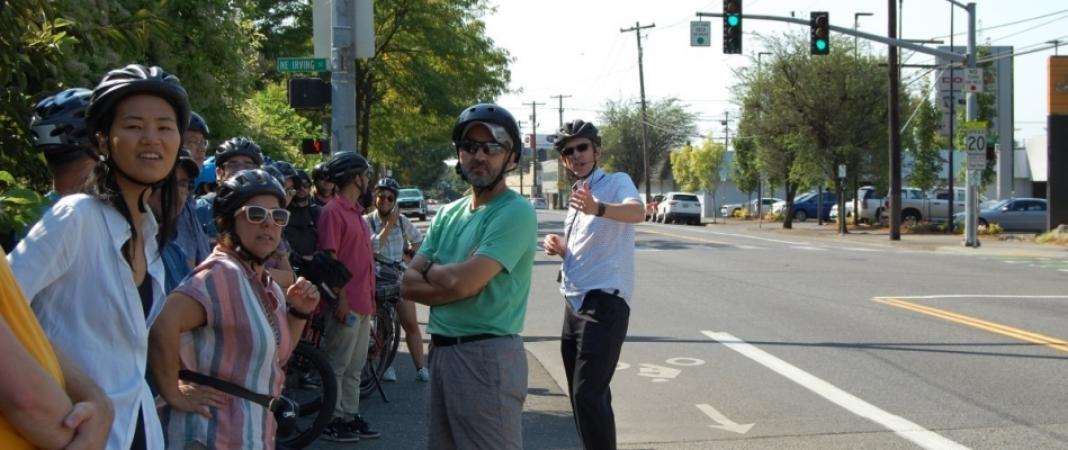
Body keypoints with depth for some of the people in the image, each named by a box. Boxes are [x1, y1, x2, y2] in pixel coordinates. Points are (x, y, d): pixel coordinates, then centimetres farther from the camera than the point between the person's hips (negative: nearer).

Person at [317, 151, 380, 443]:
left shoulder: (356, 211, 17)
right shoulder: (333, 211, -12)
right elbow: (329, 258, -17)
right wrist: (341, 298, -20)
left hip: (363, 303, 9)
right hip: (347, 304, -9)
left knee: (355, 367, 13)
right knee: (338, 366, -1)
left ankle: (350, 416, 20)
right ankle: (332, 421, 6)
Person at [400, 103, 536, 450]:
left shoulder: (516, 212, -12)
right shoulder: (448, 214, 13)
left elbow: (462, 281, -21)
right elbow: (408, 285, 6)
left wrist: (430, 269, 0)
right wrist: (450, 278, -13)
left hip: (487, 355, -8)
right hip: (441, 352, 8)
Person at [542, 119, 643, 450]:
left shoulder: (617, 182, -8)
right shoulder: (577, 195, 17)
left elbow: (637, 212, -31)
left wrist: (598, 208, -51)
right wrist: (559, 246, 7)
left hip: (604, 305, -9)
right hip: (574, 304, 9)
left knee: (589, 395, -16)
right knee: (582, 395, 15)